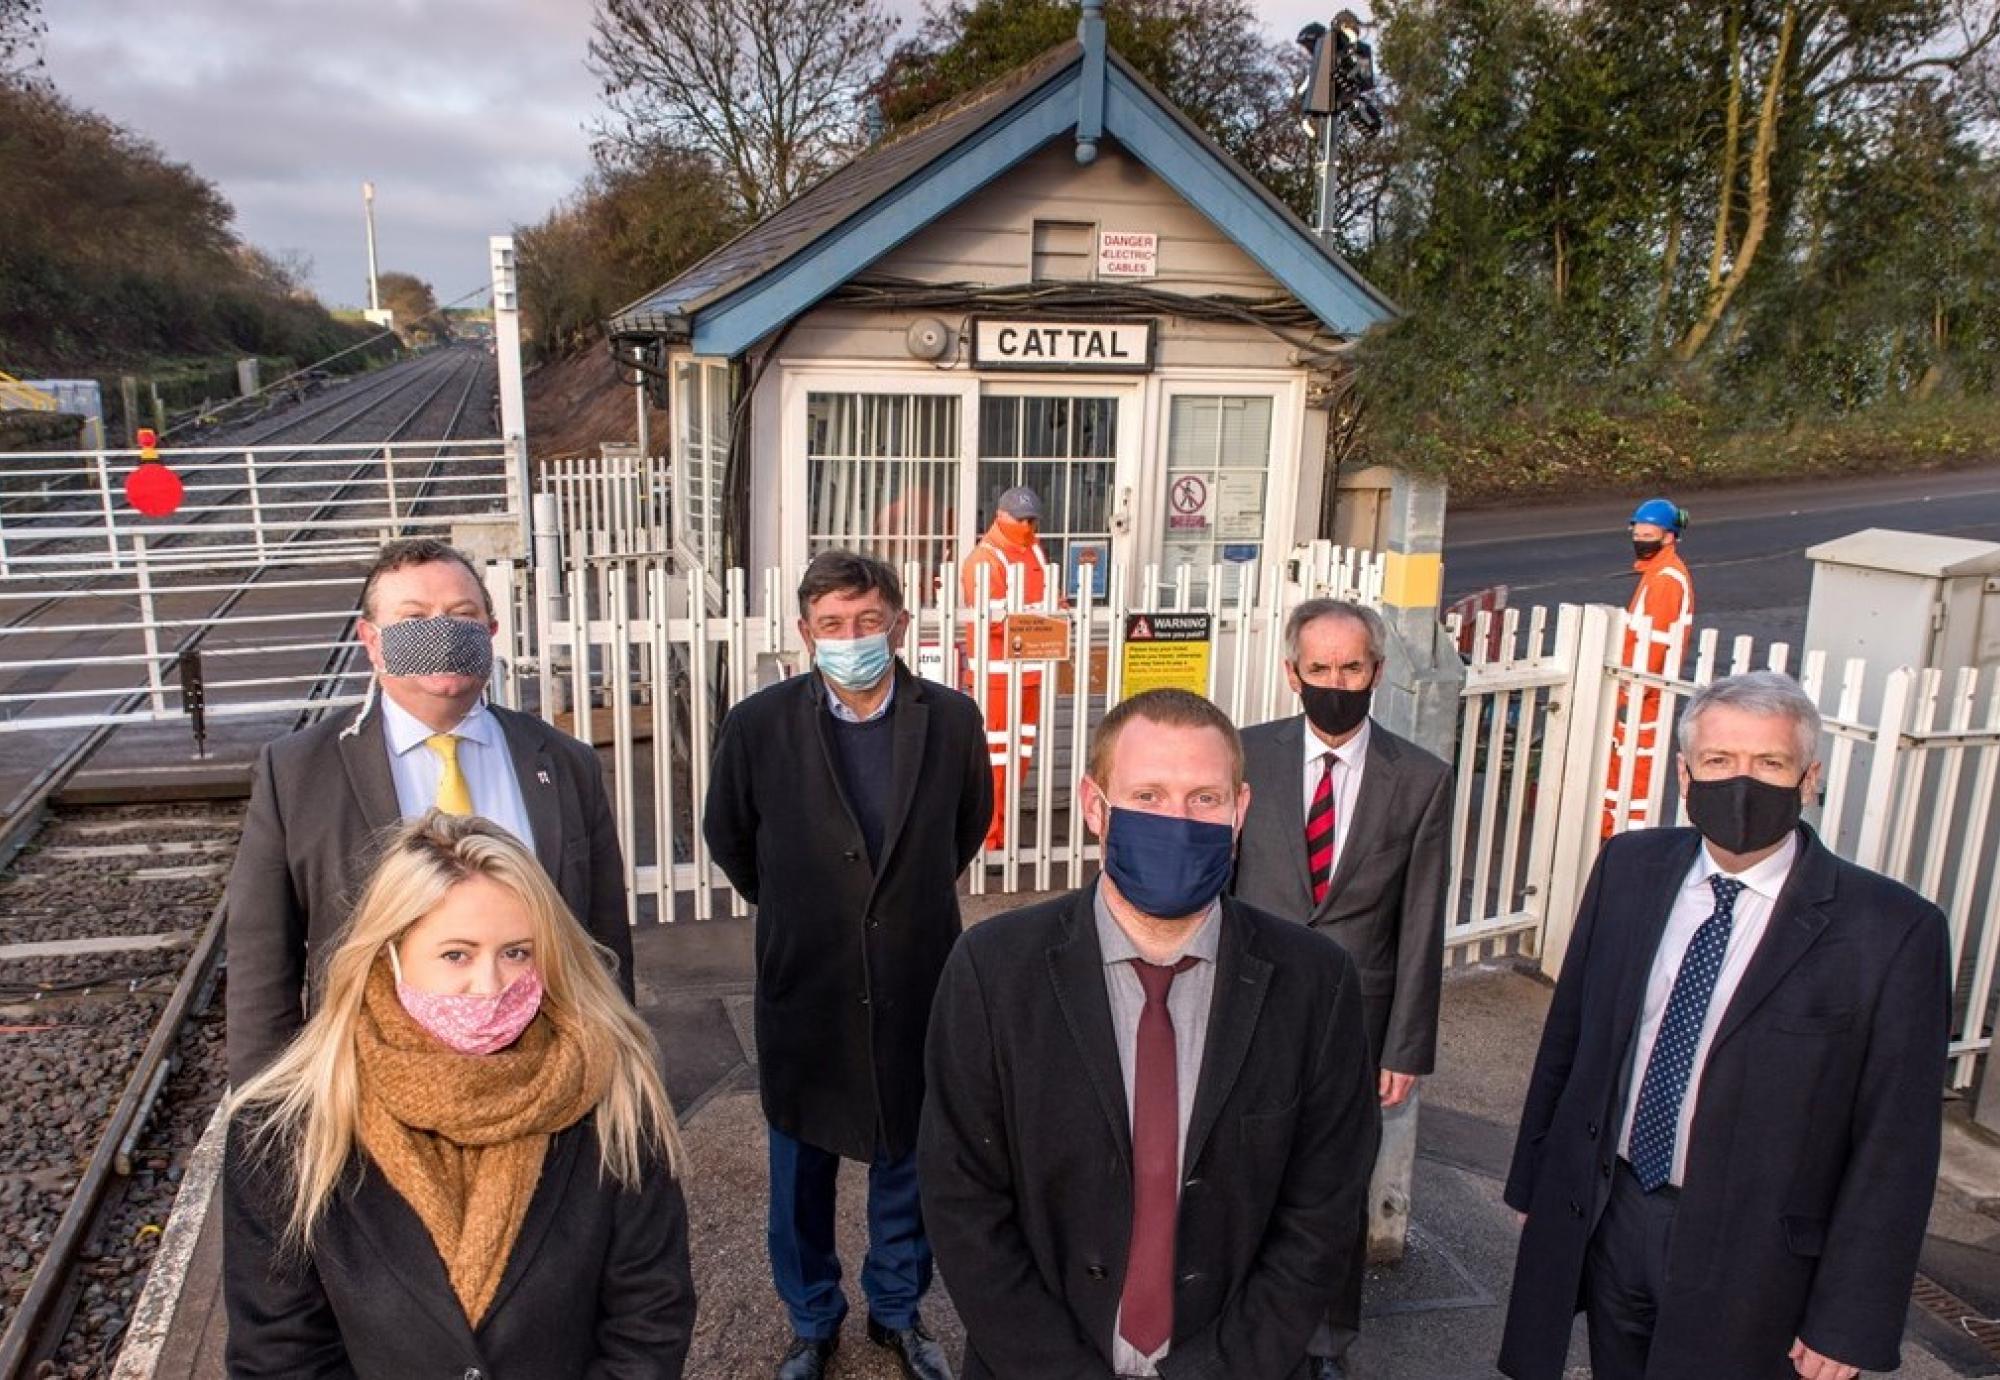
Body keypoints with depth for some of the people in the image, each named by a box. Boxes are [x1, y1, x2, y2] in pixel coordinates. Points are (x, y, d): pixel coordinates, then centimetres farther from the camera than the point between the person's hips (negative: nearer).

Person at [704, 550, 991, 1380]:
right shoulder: (758, 726, -13)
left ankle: (898, 1310, 43)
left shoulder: (953, 721, -10)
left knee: (909, 1159, 18)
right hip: (805, 991, 0)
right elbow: (729, 839, 6)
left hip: (917, 987, 1)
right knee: (802, 1169, 16)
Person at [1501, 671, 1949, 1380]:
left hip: (1746, 1258, -3)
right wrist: (1536, 1179, 9)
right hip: (1602, 1217, 4)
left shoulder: (1891, 929, -15)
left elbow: (1894, 1144, -11)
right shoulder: (1628, 868, -3)